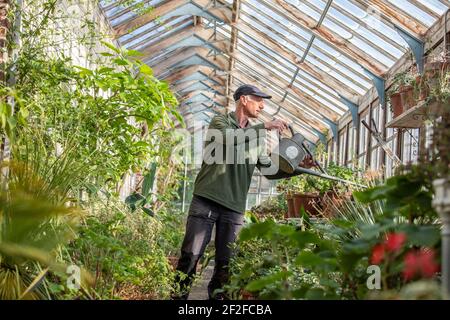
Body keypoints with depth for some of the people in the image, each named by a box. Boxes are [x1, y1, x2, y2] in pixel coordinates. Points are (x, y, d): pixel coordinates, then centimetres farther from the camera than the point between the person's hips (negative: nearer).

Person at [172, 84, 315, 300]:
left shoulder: (254, 136, 19)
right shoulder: (221, 121, 3)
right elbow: (229, 138, -20)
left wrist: (298, 166, 7)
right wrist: (265, 126, -19)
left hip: (234, 207, 5)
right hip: (206, 200, -5)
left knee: (226, 261, 2)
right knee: (191, 254, -6)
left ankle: (217, 296, 11)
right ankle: (178, 295, 5)